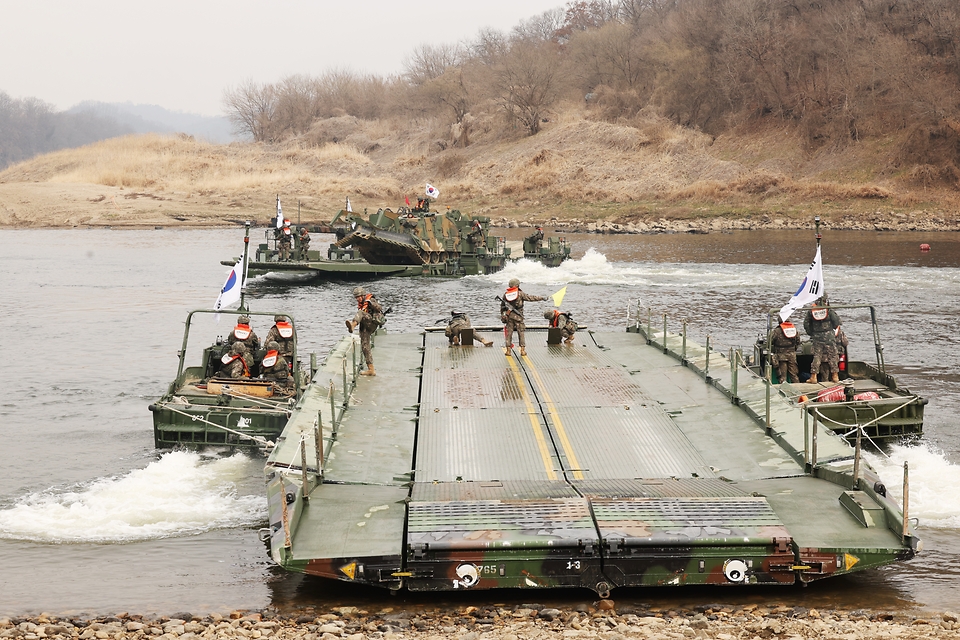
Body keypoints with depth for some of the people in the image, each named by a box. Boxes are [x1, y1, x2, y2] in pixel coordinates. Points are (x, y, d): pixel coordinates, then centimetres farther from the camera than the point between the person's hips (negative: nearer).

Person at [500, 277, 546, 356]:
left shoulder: (506, 294, 5)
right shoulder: (520, 293, -7)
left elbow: (502, 306, 13)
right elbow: (531, 298, -6)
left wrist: (502, 315, 25)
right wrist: (542, 298, 2)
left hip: (509, 316, 3)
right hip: (518, 317, -3)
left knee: (509, 333, 7)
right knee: (521, 333, 4)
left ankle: (508, 349, 6)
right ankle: (522, 350, 3)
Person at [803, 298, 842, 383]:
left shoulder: (811, 311, 2)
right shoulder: (829, 311, -6)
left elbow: (806, 324, 5)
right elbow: (837, 322, -4)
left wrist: (811, 333, 16)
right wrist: (833, 329, 15)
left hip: (817, 337, 2)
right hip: (829, 336, -2)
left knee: (816, 356, 5)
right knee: (832, 356, 6)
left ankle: (813, 377, 1)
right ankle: (835, 376, 7)